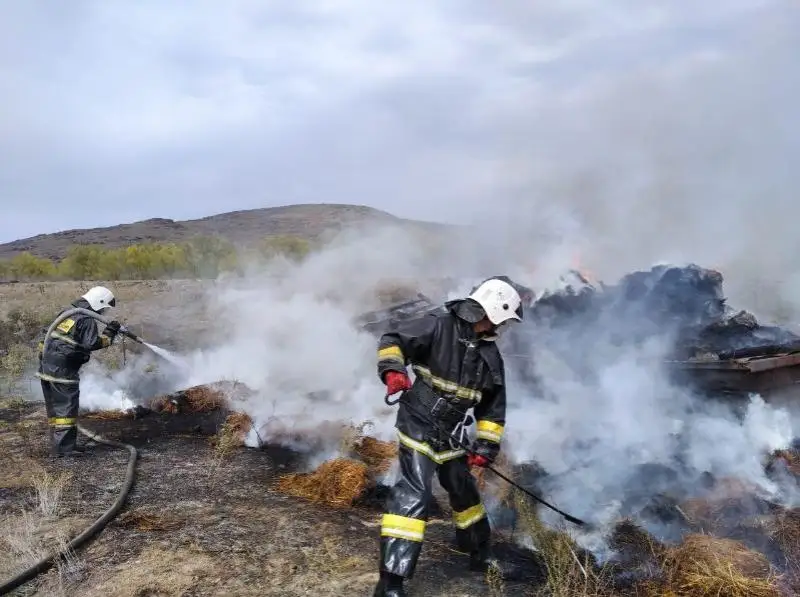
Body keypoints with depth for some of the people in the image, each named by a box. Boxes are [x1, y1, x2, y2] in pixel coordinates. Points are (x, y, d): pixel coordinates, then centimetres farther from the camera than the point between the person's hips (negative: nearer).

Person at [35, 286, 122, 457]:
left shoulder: (67, 312, 17)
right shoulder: (87, 320, -10)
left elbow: (46, 334, 22)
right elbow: (92, 344, -18)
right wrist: (109, 334, -8)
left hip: (46, 365, 9)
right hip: (62, 370, -9)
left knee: (54, 406, 14)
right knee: (67, 406, -5)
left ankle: (58, 443, 21)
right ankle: (63, 447, -6)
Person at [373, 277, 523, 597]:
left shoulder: (490, 356, 6)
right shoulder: (438, 325, -14)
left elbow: (493, 407, 11)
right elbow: (392, 340, -13)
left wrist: (486, 445, 6)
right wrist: (392, 370, -31)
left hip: (450, 432, 7)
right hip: (419, 423, -7)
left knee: (463, 488, 21)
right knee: (414, 492, -16)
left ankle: (480, 553, 46)